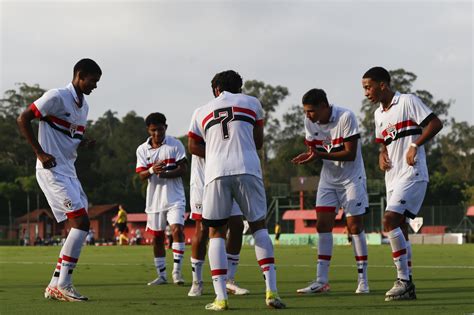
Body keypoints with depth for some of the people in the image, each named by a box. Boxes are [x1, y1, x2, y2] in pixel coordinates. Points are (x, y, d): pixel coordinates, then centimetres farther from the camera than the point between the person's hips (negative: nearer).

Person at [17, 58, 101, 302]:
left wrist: (84, 143, 4)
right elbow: (23, 120, -11)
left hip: (69, 172, 9)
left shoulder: (83, 106, 15)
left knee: (78, 227, 5)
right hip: (52, 170, -9)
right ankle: (63, 285, -12)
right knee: (81, 222, -16)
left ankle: (55, 285, 10)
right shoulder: (56, 97, -11)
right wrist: (40, 153, -15)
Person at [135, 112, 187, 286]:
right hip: (154, 198, 3)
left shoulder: (175, 144, -2)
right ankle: (161, 275, 17)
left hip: (174, 197, -3)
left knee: (177, 229, -19)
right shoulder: (142, 150, 4)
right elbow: (141, 175, -2)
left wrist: (166, 174, -24)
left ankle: (177, 270, -14)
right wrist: (152, 170, -25)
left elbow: (183, 168, -7)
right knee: (157, 237, 7)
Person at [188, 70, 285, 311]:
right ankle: (271, 291, 3)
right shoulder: (251, 103, 18)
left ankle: (220, 297, -2)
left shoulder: (202, 112, 20)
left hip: (216, 173, 0)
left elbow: (193, 147, 26)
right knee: (258, 226, 13)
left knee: (216, 232, 9)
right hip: (248, 170, 0)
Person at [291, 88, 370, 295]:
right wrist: (308, 155, -18)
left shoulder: (346, 117, -21)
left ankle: (362, 280, 3)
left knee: (355, 226, -6)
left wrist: (320, 155, -32)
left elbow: (350, 154, -22)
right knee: (322, 225, -3)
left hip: (351, 178, -5)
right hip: (328, 179, 5)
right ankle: (321, 281, -1)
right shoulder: (310, 121, -3)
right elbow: (313, 148, 7)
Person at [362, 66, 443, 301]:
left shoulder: (408, 101, -5)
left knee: (390, 220, -21)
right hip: (393, 177, 9)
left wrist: (415, 145, -17)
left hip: (412, 174, -9)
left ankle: (403, 280, -18)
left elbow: (435, 124, -10)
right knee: (399, 228, 7)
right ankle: (407, 286, 12)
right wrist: (382, 154, 8)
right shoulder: (379, 114, 18)